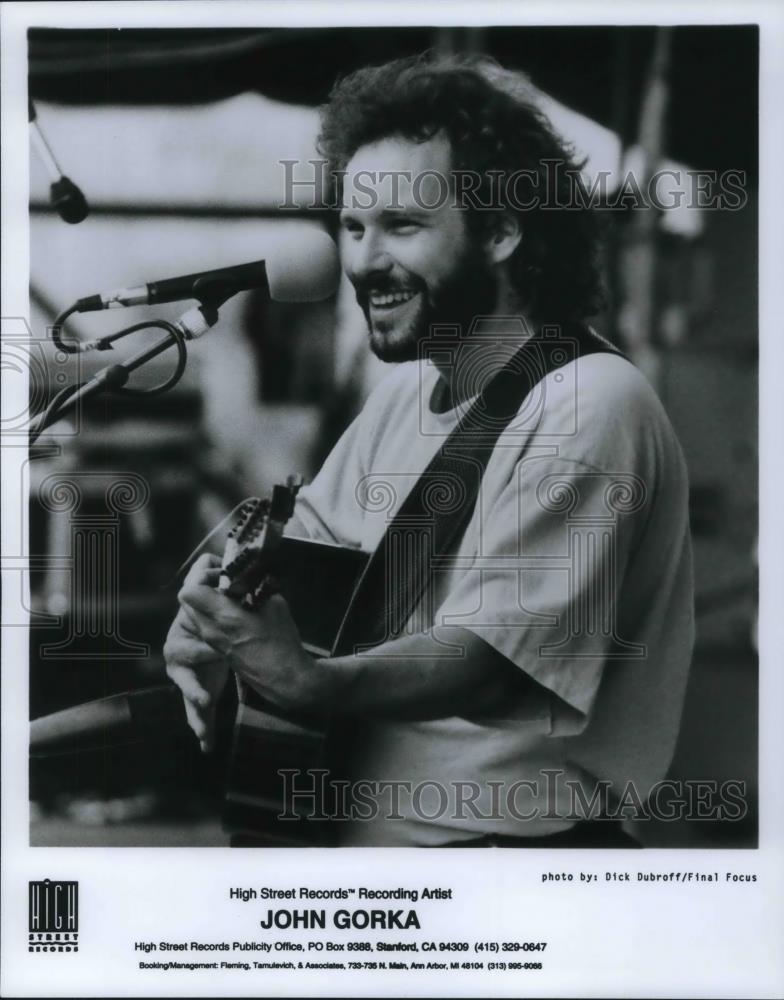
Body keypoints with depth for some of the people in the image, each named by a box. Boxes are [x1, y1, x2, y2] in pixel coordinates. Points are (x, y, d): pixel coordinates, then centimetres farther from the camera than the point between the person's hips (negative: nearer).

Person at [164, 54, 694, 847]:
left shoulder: (587, 406, -16)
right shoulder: (406, 388, 12)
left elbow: (490, 659, -23)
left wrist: (311, 684, -40)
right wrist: (211, 621, -8)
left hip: (503, 836, -8)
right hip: (356, 827, 8)